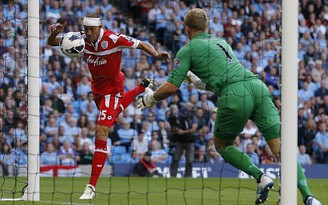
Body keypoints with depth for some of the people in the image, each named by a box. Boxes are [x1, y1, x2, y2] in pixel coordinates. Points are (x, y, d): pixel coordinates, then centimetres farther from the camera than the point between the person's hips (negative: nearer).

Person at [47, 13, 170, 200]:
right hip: (97, 89, 7)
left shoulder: (114, 39, -27)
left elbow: (142, 44, -19)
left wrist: (157, 55, -38)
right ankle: (142, 88, 59)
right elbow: (52, 43, -8)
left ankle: (92, 186, -14)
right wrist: (54, 34, -32)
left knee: (101, 134, -17)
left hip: (112, 90, -7)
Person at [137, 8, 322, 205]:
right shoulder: (221, 42, 33)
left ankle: (261, 177, 0)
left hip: (234, 96, -5)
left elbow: (172, 87, 8)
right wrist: (196, 80, 58)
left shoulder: (188, 49, 13)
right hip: (257, 85, 5)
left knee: (222, 145, 20)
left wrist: (151, 97, 26)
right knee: (280, 147, -1)